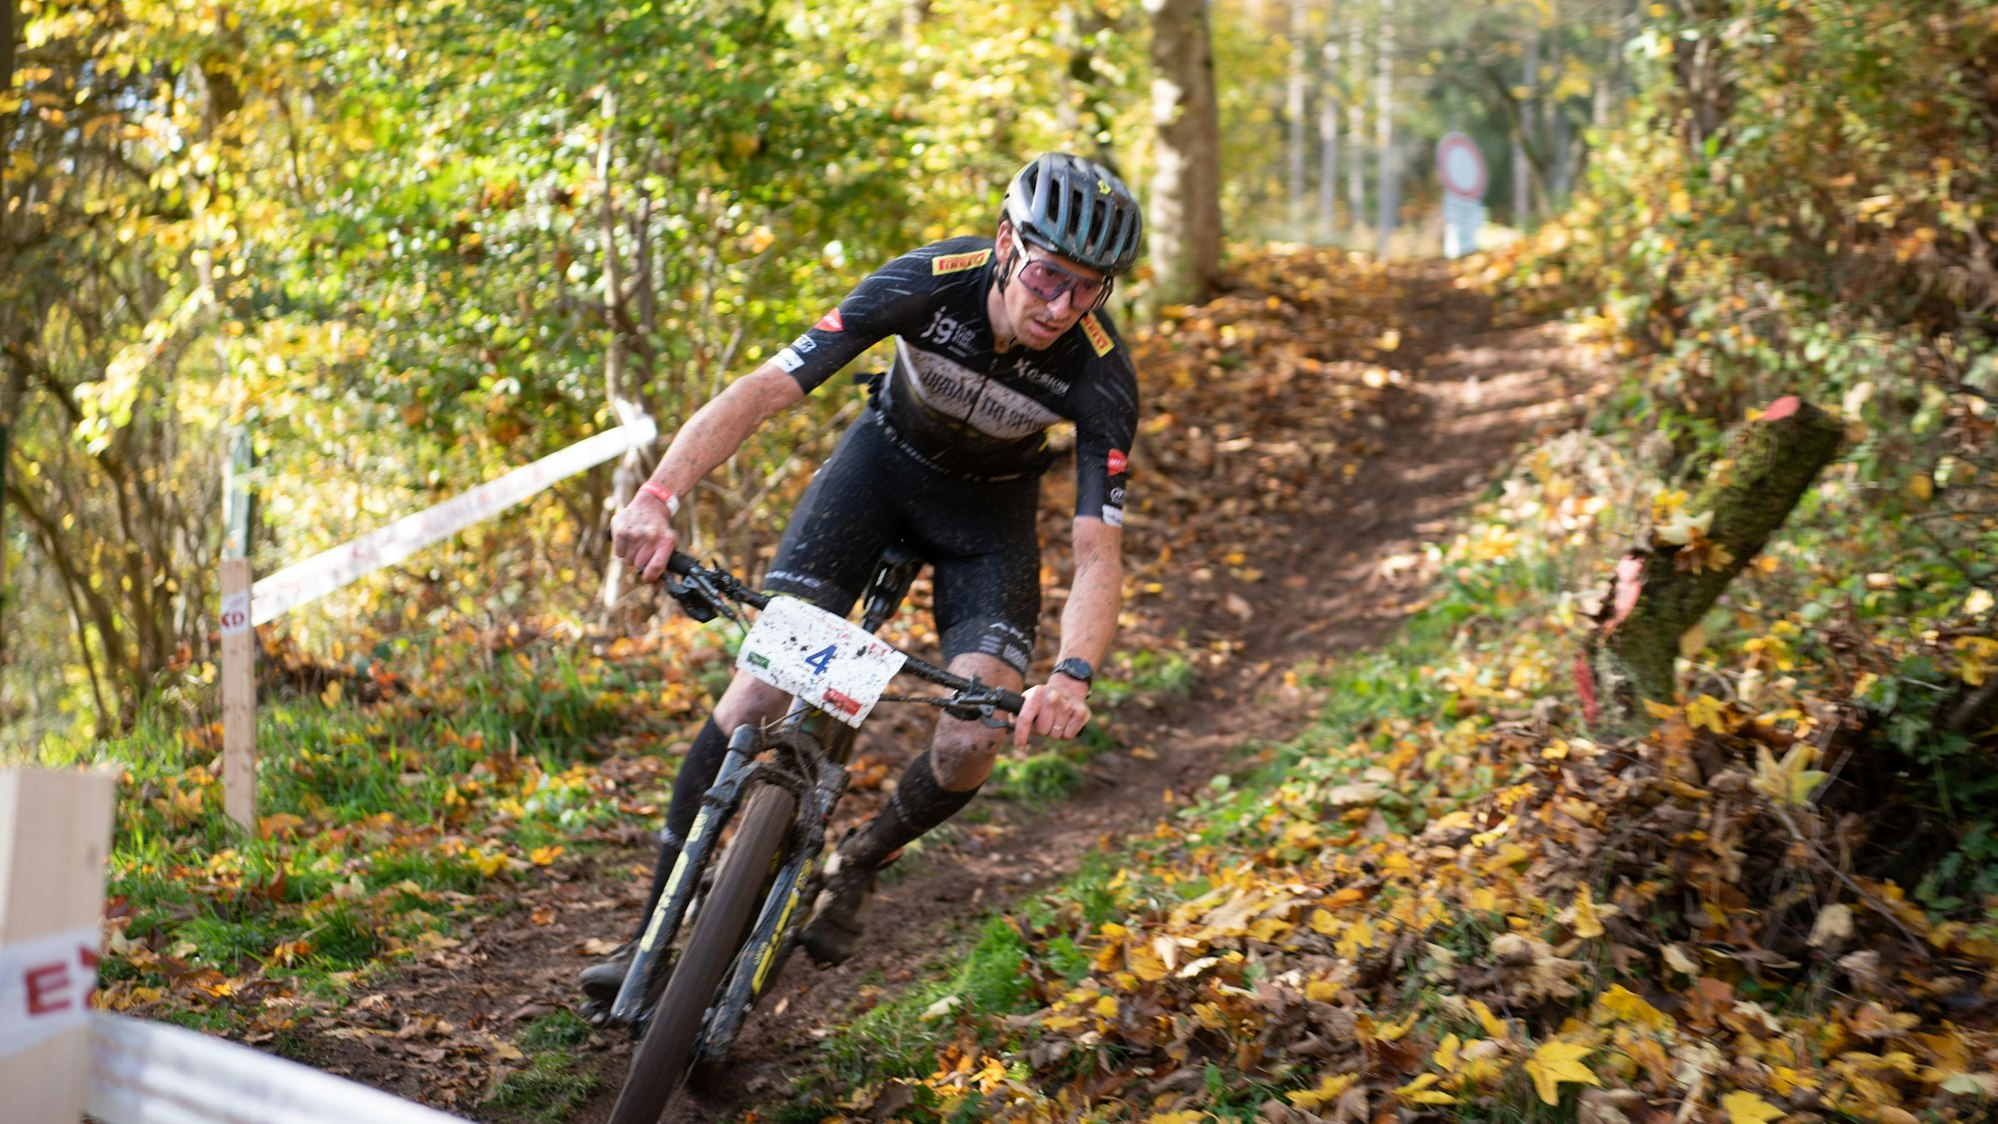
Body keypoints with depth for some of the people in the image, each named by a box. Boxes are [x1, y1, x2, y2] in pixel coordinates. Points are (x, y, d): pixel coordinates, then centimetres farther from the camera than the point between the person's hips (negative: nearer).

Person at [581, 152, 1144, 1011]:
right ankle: (657, 926, -5)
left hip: (989, 509, 0)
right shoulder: (928, 284, -31)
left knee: (972, 748, -19)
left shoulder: (1100, 375, -30)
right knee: (763, 682, -17)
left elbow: (1098, 555, -33)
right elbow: (762, 391, -35)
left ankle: (858, 864, 15)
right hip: (884, 461, 0)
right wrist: (657, 496, -50)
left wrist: (1073, 675, -53)